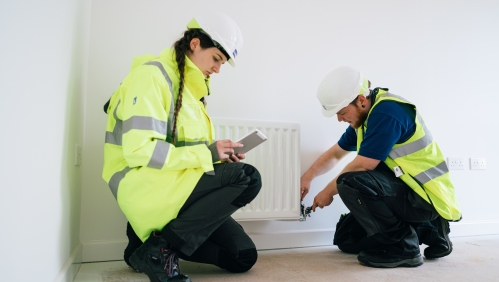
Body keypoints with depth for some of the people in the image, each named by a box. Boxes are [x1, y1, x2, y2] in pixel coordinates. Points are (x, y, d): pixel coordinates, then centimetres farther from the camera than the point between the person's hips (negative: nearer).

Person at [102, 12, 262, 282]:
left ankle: (154, 236, 10)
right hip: (145, 185, -8)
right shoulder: (151, 74, -11)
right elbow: (140, 150, -23)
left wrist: (218, 157, -1)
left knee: (242, 257, 2)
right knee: (248, 177, -22)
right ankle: (159, 248, -14)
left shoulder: (190, 85, 16)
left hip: (175, 186, 8)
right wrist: (207, 154, -19)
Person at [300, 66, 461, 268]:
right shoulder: (365, 115, 6)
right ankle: (428, 232, 15)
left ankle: (403, 247, -12)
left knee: (350, 182, -31)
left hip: (426, 196, -10)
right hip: (407, 190, 10)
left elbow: (362, 166, -23)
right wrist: (307, 177, 8)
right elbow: (335, 153, 16)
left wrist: (328, 191, -9)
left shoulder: (387, 112, -23)